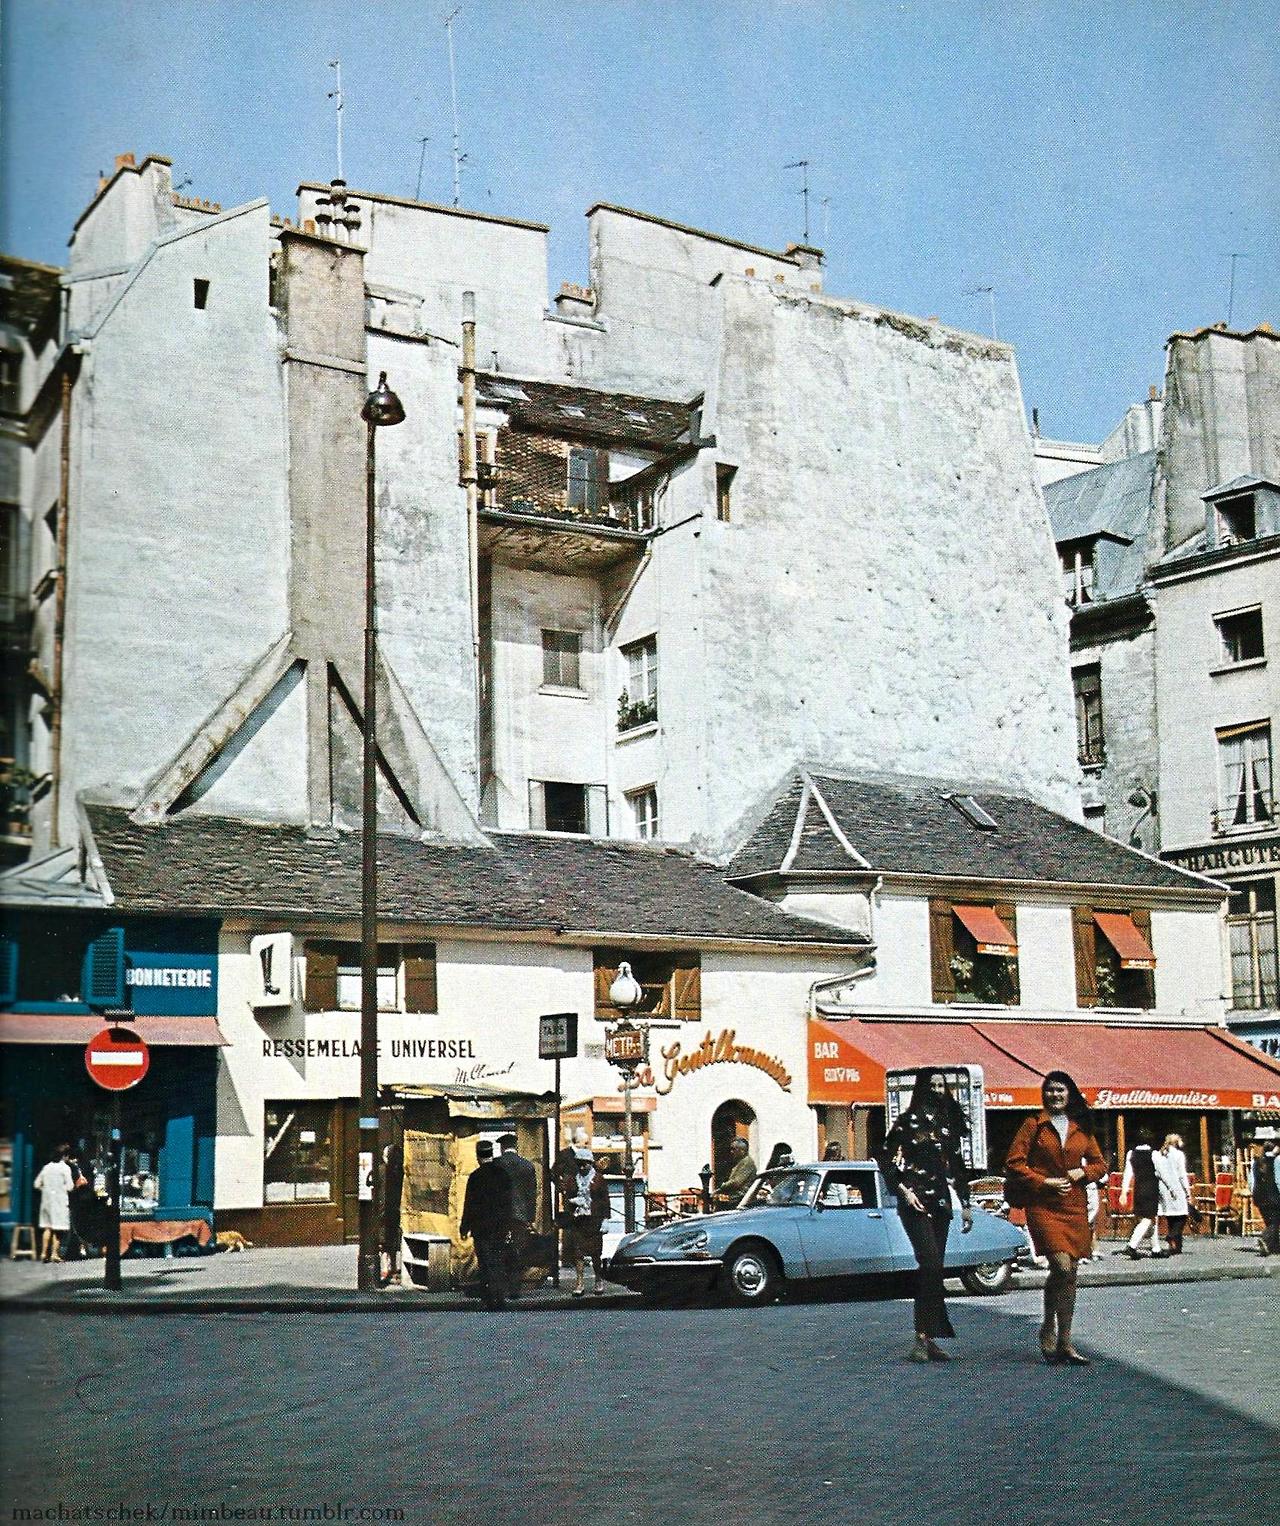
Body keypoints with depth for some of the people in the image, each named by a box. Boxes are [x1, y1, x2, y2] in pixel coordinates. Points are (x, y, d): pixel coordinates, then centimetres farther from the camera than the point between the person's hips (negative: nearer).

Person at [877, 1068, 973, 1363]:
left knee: (931, 1268, 6)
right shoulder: (908, 1120, -3)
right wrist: (902, 1190, -12)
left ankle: (928, 1338, 9)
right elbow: (885, 1158, -4)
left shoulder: (948, 1122, 13)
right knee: (931, 1264, -16)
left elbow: (957, 1165, 19)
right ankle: (923, 1337, -16)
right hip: (915, 1201, -6)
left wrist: (965, 1204, 17)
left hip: (940, 1200, 6)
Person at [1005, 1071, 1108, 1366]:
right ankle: (1049, 1330, 2)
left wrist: (1082, 1172, -1)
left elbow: (1100, 1164, 20)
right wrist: (1044, 1182, -10)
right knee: (1061, 1267, -17)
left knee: (1070, 1274, 4)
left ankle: (1063, 1343, 12)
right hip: (1043, 1206, -4)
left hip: (1075, 1207, 4)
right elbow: (1013, 1164, -1)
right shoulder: (1033, 1126, 2)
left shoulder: (1082, 1129, 13)